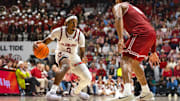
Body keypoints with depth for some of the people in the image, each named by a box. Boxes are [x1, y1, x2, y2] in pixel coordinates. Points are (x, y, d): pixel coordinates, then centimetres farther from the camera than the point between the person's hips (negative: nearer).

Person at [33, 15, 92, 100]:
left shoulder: (80, 35, -11)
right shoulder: (59, 31, -17)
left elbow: (82, 51, 2)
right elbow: (46, 41, -7)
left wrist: (80, 62, -9)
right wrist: (39, 43, -28)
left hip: (74, 56, 5)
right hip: (62, 54, -4)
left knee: (88, 78, -2)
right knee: (66, 67, -41)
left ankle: (76, 91, 32)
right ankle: (52, 91, -49)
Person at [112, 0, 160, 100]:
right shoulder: (134, 8, 38)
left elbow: (118, 19, -10)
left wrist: (120, 39, -23)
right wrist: (153, 52, 36)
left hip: (141, 34, -8)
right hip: (152, 33, 8)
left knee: (126, 60, -13)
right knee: (134, 63, 23)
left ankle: (127, 92, -36)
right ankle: (146, 92, 29)